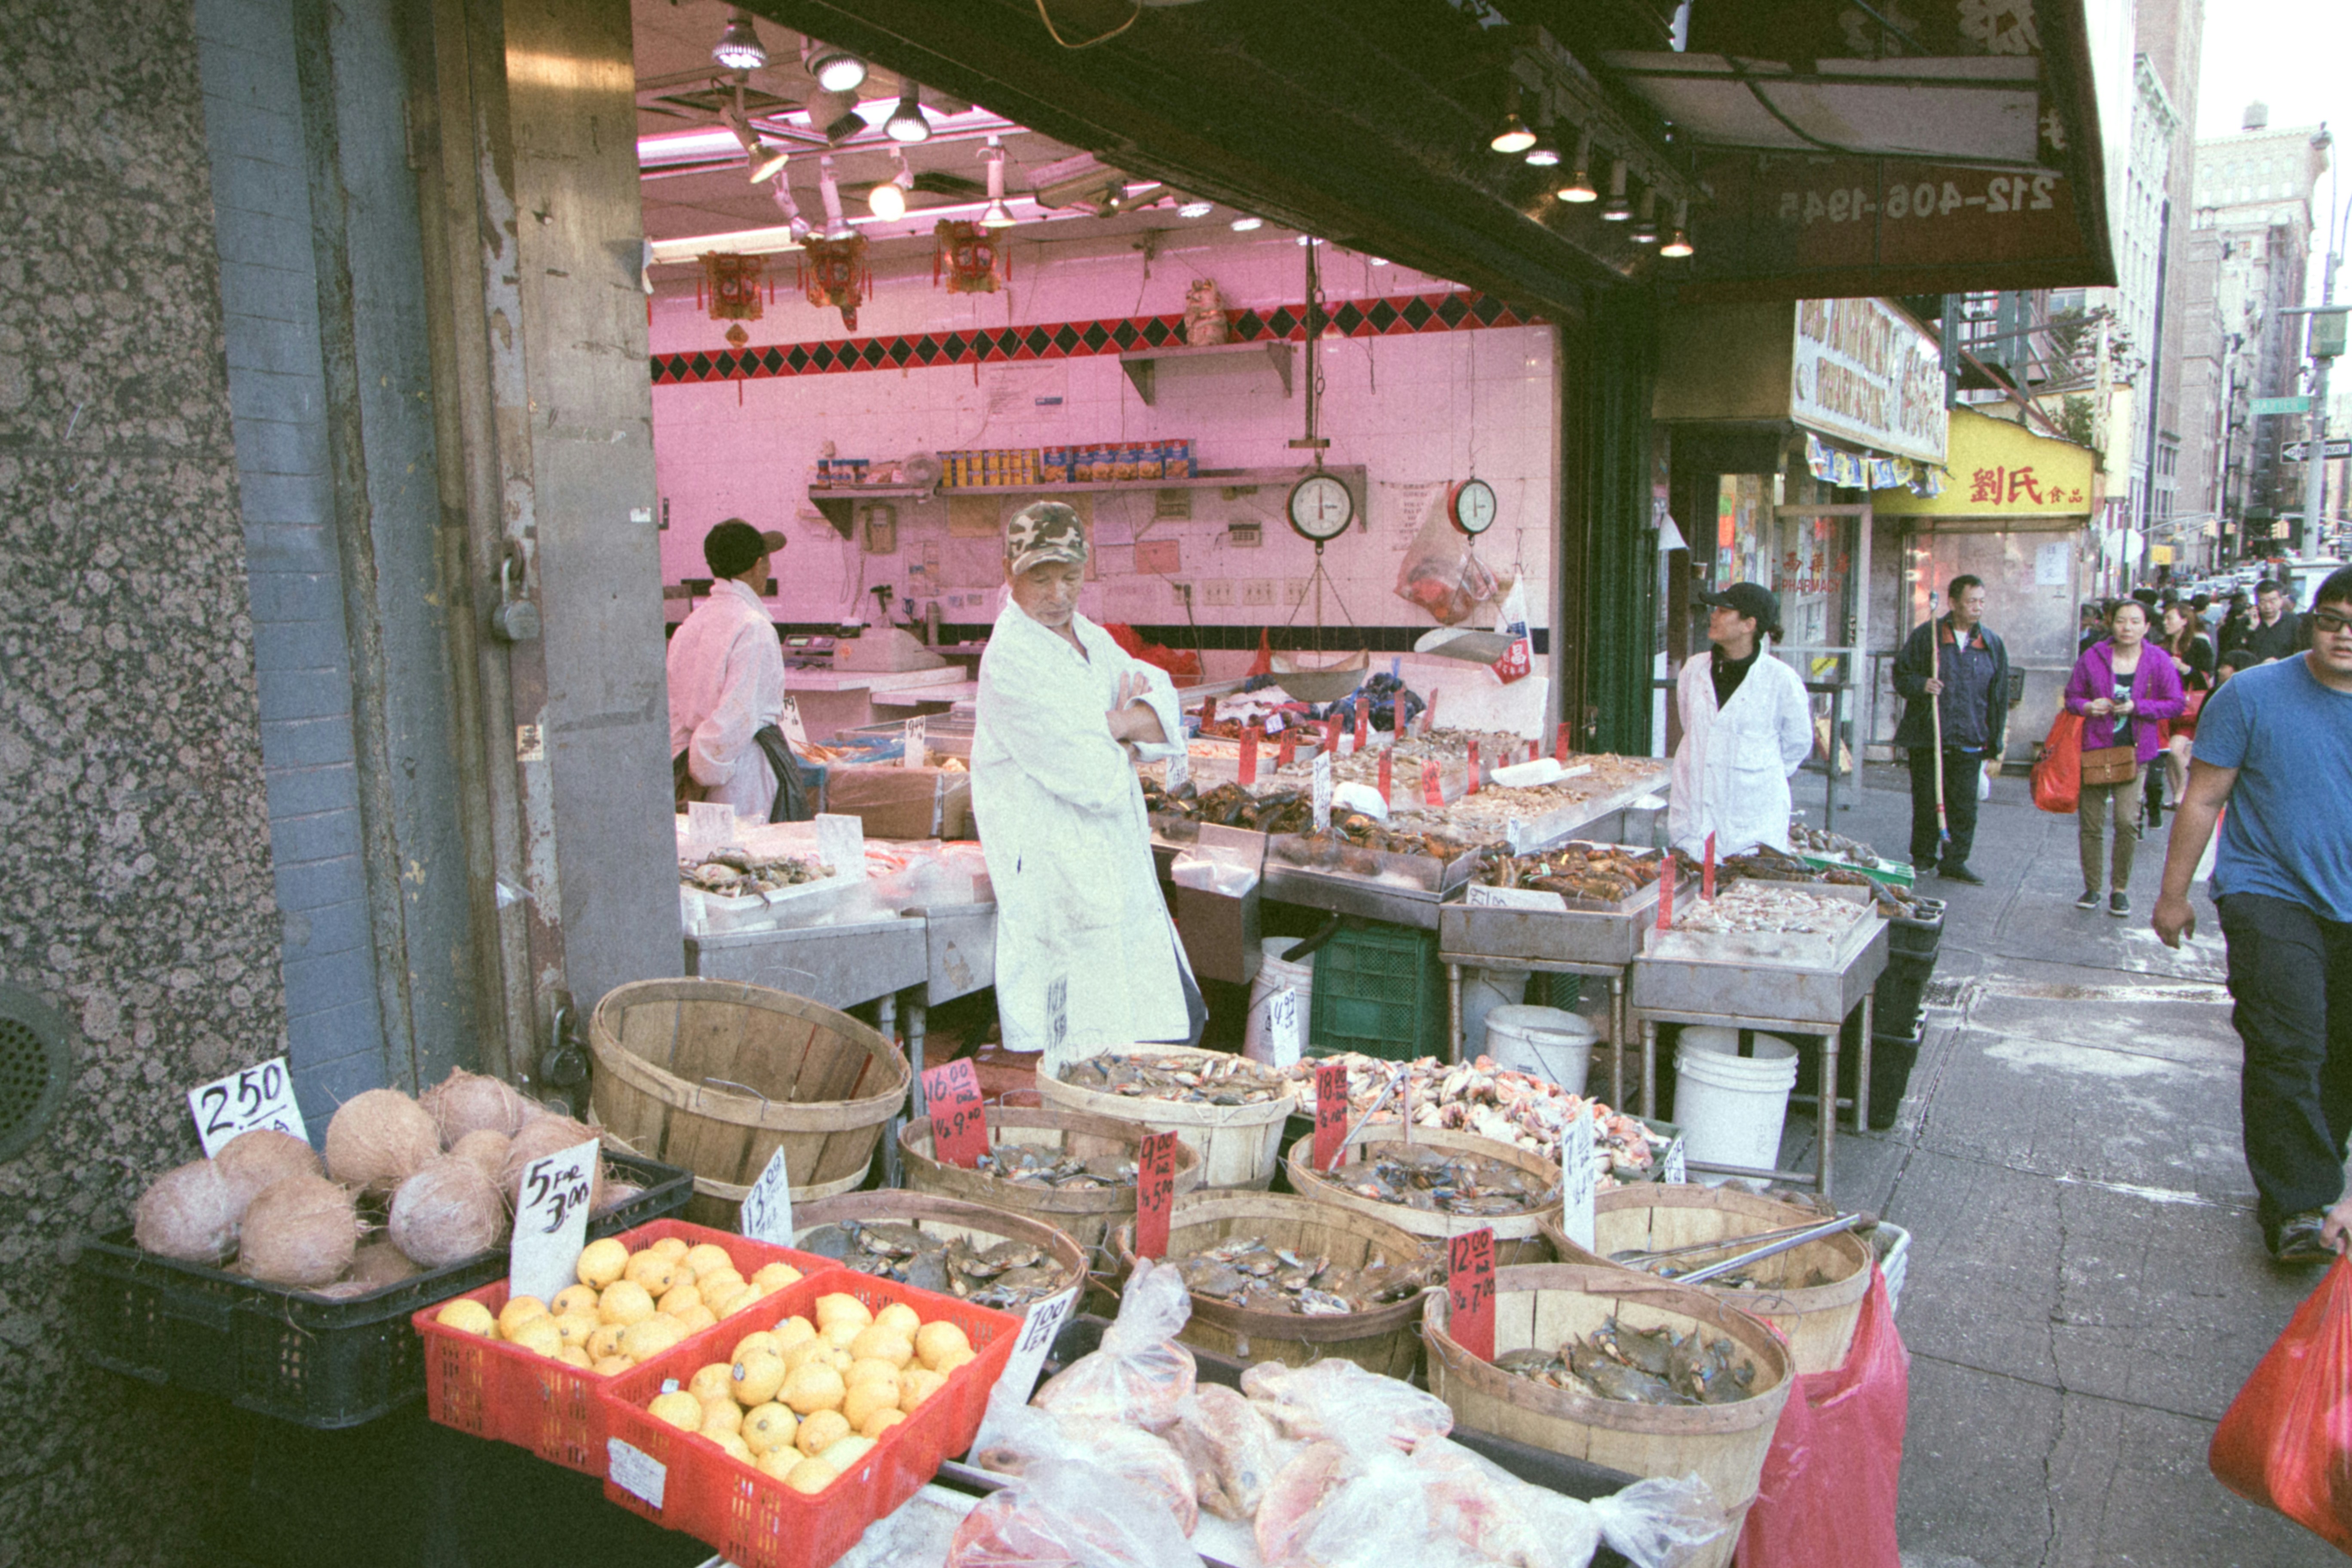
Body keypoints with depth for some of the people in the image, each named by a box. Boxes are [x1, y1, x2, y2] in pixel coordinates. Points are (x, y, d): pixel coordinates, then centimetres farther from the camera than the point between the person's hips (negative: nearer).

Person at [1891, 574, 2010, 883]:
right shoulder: (1925, 636, 2)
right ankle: (1922, 857, 19)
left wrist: (1995, 743, 7)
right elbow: (1901, 675, 6)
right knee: (1925, 801, 6)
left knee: (1964, 805, -1)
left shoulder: (1992, 644, 8)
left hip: (1969, 741, 1)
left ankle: (1955, 861, 9)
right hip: (1926, 737, -1)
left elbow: (1999, 697, 11)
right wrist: (1921, 685, -16)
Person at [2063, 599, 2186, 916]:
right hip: (2095, 749, 1)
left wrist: (2138, 707, -13)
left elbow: (2175, 705, 1)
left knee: (2127, 821, -12)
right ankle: (2092, 887, 17)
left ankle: (2119, 890, 5)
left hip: (2134, 751, -1)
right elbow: (2072, 697, 9)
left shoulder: (2158, 663, 1)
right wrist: (2088, 706, -12)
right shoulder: (2093, 658, 2)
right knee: (2091, 824, 2)